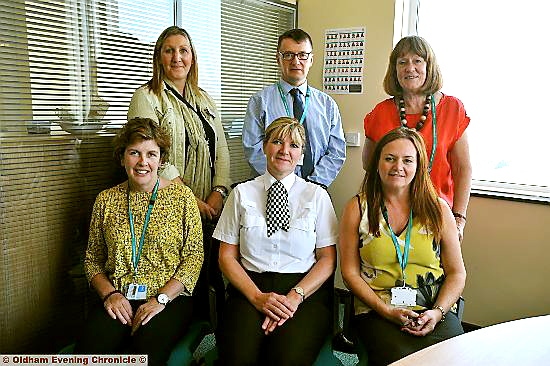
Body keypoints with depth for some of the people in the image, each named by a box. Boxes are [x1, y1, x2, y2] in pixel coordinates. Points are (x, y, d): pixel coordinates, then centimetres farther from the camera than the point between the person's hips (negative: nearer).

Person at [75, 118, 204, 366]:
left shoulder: (181, 197, 2)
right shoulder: (106, 200, 11)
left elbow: (194, 257, -2)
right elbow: (92, 259, 14)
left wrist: (161, 298, -12)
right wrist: (110, 293, -4)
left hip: (169, 299, -2)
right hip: (119, 300, 2)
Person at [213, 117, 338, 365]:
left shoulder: (317, 196, 7)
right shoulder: (242, 193, 8)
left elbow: (328, 259, 4)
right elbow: (227, 256, 6)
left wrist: (294, 297, -12)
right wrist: (257, 297, -10)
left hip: (307, 290, 0)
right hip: (250, 287, 1)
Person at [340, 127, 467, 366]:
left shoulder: (438, 209, 8)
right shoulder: (357, 208, 4)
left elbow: (457, 272, 9)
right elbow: (350, 272, 2)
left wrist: (437, 312, -8)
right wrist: (387, 311, -10)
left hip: (435, 312, 2)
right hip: (376, 312, -1)